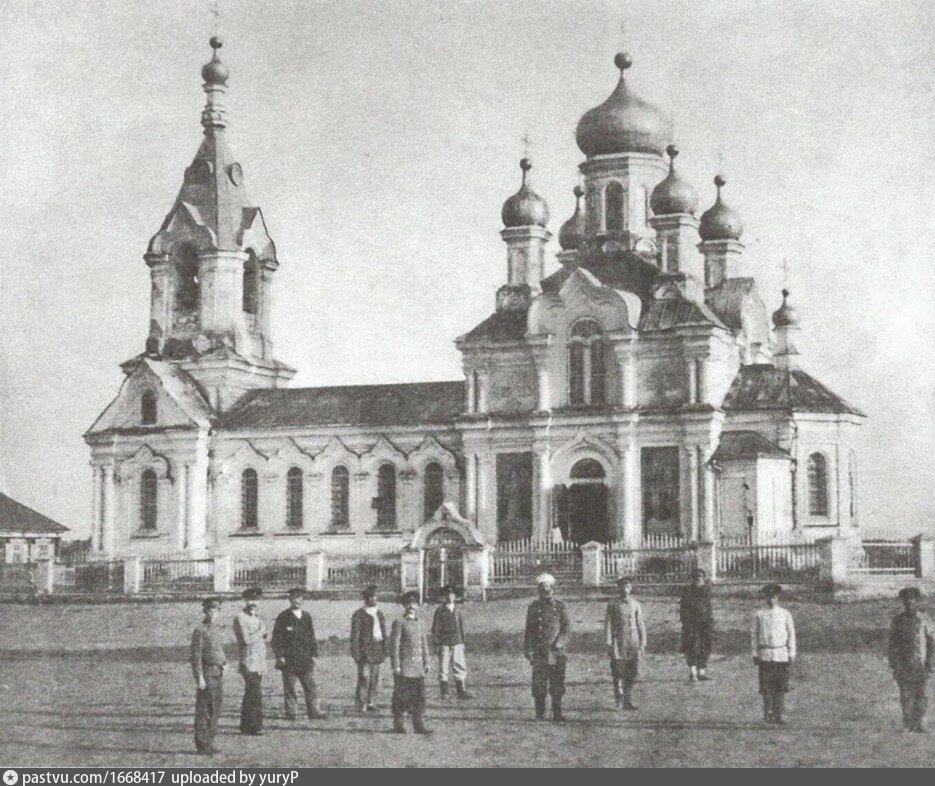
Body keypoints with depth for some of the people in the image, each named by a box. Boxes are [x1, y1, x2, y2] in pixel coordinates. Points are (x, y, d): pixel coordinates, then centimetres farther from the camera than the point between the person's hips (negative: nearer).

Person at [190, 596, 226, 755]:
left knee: (216, 708, 10)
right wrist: (200, 678, -19)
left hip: (218, 673, 8)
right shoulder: (199, 631, -11)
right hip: (206, 672, -8)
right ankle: (202, 745, 0)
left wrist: (224, 663, 10)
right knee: (203, 710, -4)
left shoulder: (216, 629, 14)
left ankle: (209, 742, 18)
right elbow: (196, 656, -14)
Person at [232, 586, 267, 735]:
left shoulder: (257, 619, 17)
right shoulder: (240, 618, -10)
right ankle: (256, 726, -10)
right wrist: (261, 632, -10)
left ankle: (245, 726, 16)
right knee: (256, 695, -13)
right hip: (249, 663, -8)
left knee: (250, 695, 11)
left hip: (259, 663, 8)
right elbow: (246, 639, -21)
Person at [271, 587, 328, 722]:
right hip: (289, 660, -4)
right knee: (289, 688, 1)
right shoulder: (283, 617, -1)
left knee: (311, 686, 0)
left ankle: (314, 711, 2)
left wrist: (313, 654, 11)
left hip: (306, 659, 4)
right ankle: (290, 713, 7)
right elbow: (276, 638, -3)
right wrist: (280, 655, -10)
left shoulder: (306, 617, 13)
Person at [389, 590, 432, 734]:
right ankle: (398, 725, 8)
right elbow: (394, 645, -9)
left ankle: (419, 726, 1)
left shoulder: (419, 622, 14)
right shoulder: (399, 623, -5)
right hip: (404, 666, -6)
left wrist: (426, 663, 11)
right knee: (401, 696, 0)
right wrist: (396, 666, -14)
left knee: (419, 695, 0)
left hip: (418, 667, 6)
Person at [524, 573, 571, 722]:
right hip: (539, 652, -1)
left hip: (557, 651, 1)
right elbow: (529, 630, 6)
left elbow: (567, 627, 5)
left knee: (557, 685, 0)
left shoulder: (559, 606, 8)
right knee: (539, 684, -2)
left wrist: (560, 641, -12)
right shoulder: (534, 607, 6)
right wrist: (528, 650, 1)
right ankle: (540, 714, 8)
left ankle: (557, 714, 6)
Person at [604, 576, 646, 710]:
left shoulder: (636, 605, 10)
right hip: (618, 643, -2)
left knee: (632, 674, 1)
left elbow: (641, 625, 10)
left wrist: (643, 644, 5)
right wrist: (609, 644, -6)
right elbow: (608, 625, 1)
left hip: (633, 643, 2)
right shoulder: (613, 605, 3)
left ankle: (628, 701, 12)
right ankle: (619, 701, 1)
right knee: (618, 674, -4)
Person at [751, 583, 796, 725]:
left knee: (781, 687, -2)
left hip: (782, 655, 0)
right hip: (765, 655, 0)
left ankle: (778, 715, 3)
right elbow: (755, 635, 10)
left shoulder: (785, 615, 5)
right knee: (766, 687, -2)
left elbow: (791, 634, 8)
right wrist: (755, 654, 6)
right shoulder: (759, 615, 6)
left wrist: (792, 654, 4)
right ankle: (767, 714, 8)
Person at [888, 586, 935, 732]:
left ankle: (920, 724, 1)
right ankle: (908, 724, 5)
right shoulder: (897, 620, 6)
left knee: (920, 695, -5)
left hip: (920, 664, -1)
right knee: (906, 694, -2)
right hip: (902, 664, 1)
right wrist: (893, 664, 5)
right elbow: (892, 643, 10)